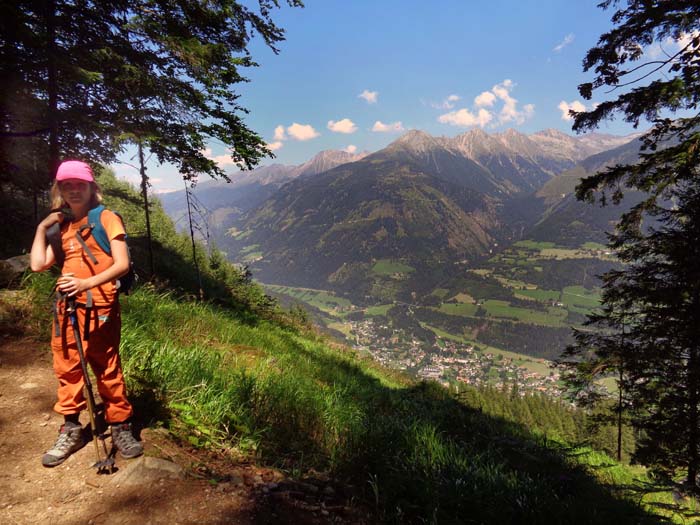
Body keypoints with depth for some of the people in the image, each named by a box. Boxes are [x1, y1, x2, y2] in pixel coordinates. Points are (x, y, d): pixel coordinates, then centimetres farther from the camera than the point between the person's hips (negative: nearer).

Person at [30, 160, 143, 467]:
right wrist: (42, 227, 9)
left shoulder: (107, 218, -2)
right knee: (67, 369, 10)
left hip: (100, 306, -5)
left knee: (108, 370, 0)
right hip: (66, 306, 5)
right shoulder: (62, 227, 14)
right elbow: (38, 264, 5)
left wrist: (88, 283, -23)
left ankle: (120, 427, 14)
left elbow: (122, 264, -11)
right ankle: (71, 430, 24)